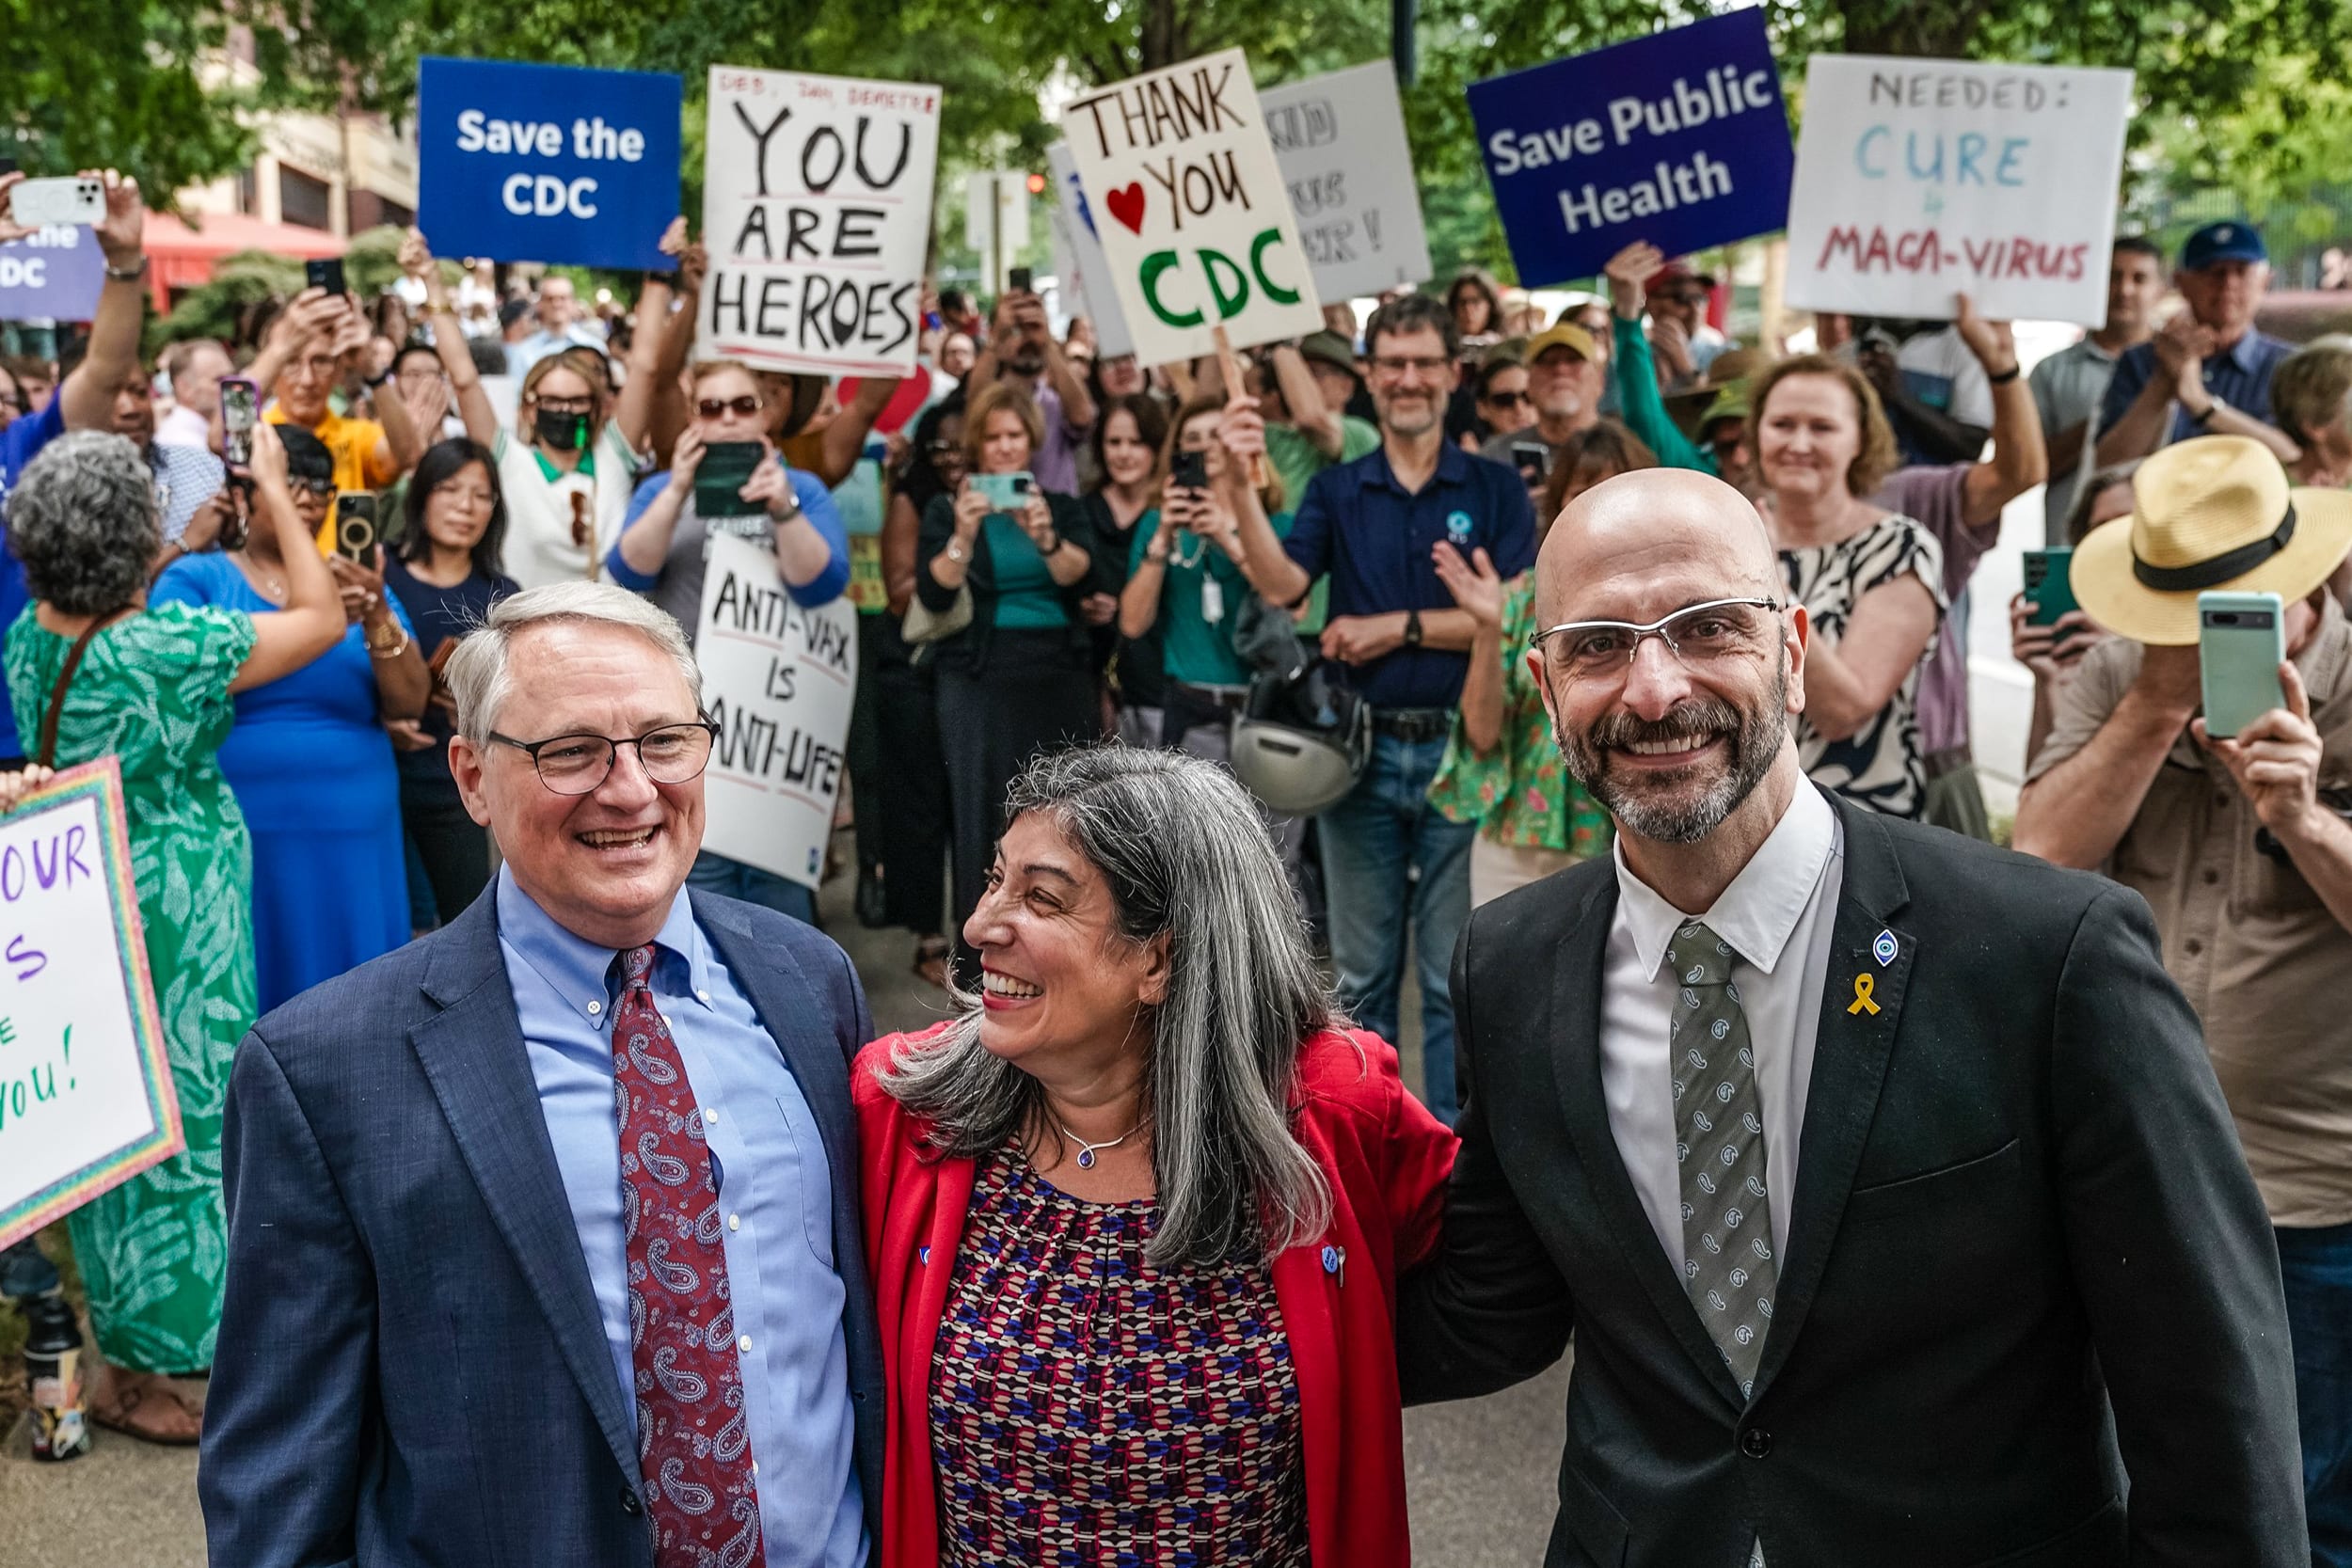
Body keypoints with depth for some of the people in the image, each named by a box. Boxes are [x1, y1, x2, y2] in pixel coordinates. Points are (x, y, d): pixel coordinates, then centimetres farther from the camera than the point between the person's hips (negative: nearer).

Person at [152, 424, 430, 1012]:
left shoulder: (358, 586, 12)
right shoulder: (195, 578, 4)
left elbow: (409, 703, 2)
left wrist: (378, 620, -17)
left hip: (351, 835, 3)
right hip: (232, 833, -3)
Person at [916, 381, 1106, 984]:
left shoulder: (1063, 506, 11)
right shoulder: (947, 507, 7)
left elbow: (1088, 579, -6)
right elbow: (933, 595, -6)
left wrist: (1045, 538, -24)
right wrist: (964, 536, -21)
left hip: (1061, 682, 2)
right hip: (980, 685, -2)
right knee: (984, 824, -5)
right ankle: (980, 968, 2)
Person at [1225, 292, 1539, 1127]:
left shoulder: (1496, 487, 1)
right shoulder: (1336, 489, 7)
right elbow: (1281, 585, -9)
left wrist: (1401, 626, -13)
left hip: (1460, 751, -2)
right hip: (1359, 747, 2)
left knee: (1456, 971, 5)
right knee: (1361, 969, 12)